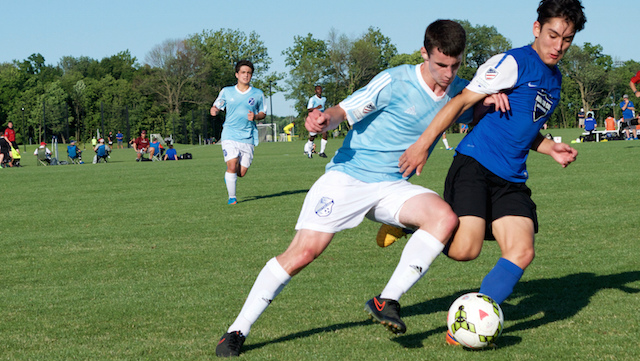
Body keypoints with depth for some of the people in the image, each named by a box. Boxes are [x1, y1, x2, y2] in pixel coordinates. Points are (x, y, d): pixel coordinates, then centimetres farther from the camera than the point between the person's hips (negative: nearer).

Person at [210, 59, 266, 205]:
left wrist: (255, 116, -9)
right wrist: (214, 110, -10)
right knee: (232, 165, -19)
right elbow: (217, 106, 15)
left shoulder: (258, 94, 7)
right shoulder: (226, 92, 6)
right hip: (230, 134, -1)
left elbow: (263, 113, 14)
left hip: (248, 137, 1)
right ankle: (232, 197, -2)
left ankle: (228, 177, 36)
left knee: (241, 173, 0)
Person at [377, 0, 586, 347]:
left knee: (522, 252, -11)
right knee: (465, 249, -21)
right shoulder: (514, 63, -9)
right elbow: (462, 101, -11)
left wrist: (550, 148, 11)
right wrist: (423, 144, -15)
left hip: (511, 179, 8)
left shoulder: (554, 79, 18)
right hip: (475, 164, -7)